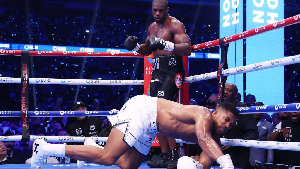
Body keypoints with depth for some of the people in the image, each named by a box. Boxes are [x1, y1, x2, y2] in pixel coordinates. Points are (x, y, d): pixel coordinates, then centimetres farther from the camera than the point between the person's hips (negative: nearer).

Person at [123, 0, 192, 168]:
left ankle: (174, 155, -15)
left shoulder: (175, 25, -9)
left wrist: (165, 44, -33)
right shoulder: (152, 27, 16)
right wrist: (135, 46, 9)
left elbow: (187, 49, -22)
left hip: (172, 70, -8)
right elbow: (147, 50, 30)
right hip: (157, 70, 9)